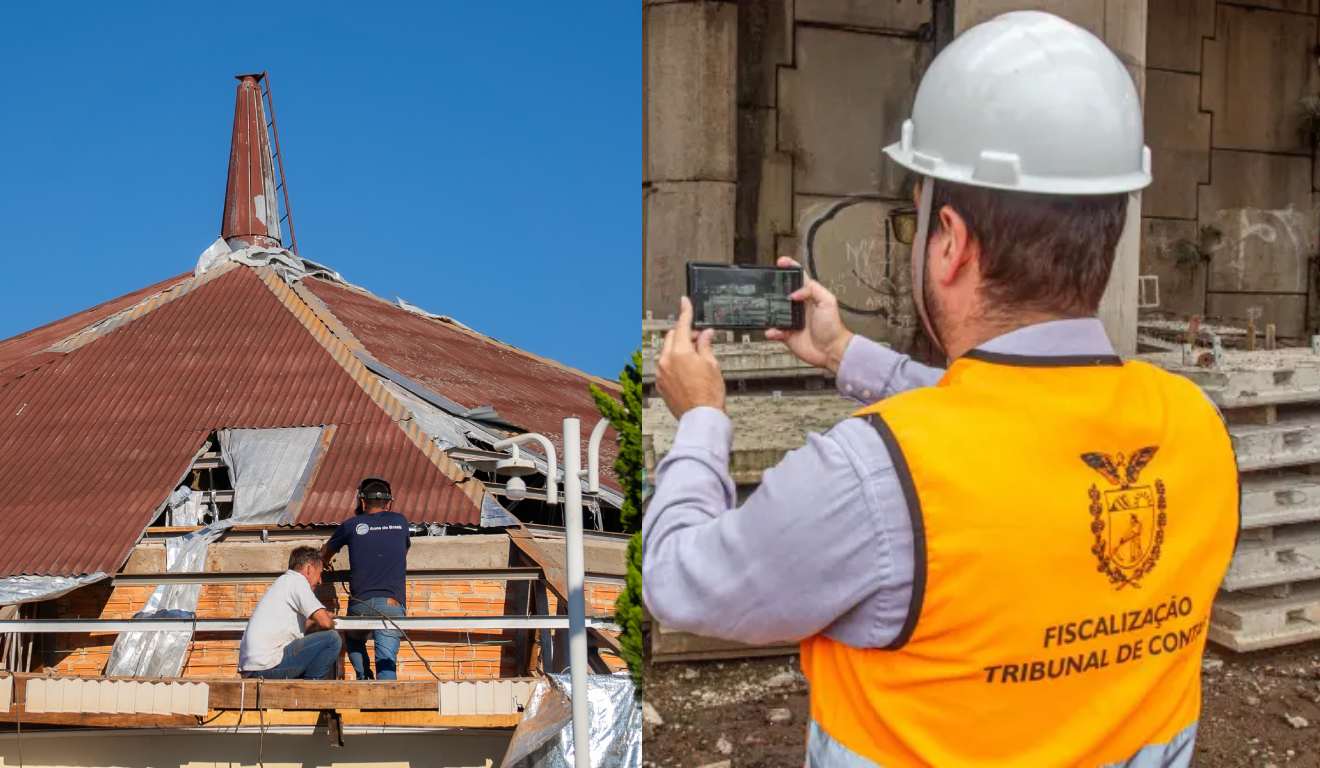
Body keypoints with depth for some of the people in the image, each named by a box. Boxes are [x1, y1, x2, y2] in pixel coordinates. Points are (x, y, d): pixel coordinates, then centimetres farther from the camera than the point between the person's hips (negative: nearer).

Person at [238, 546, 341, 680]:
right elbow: (325, 622, -13)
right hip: (268, 665, -10)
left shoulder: (282, 583, 23)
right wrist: (331, 622, 8)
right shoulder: (297, 581, -6)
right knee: (332, 639, -10)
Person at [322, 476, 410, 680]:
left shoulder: (352, 525, 10)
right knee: (386, 661, -1)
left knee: (354, 641, 27)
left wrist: (325, 565, 50)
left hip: (360, 604, 0)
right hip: (392, 604, 0)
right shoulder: (401, 522, 14)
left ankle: (364, 678, 7)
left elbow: (325, 554, 28)